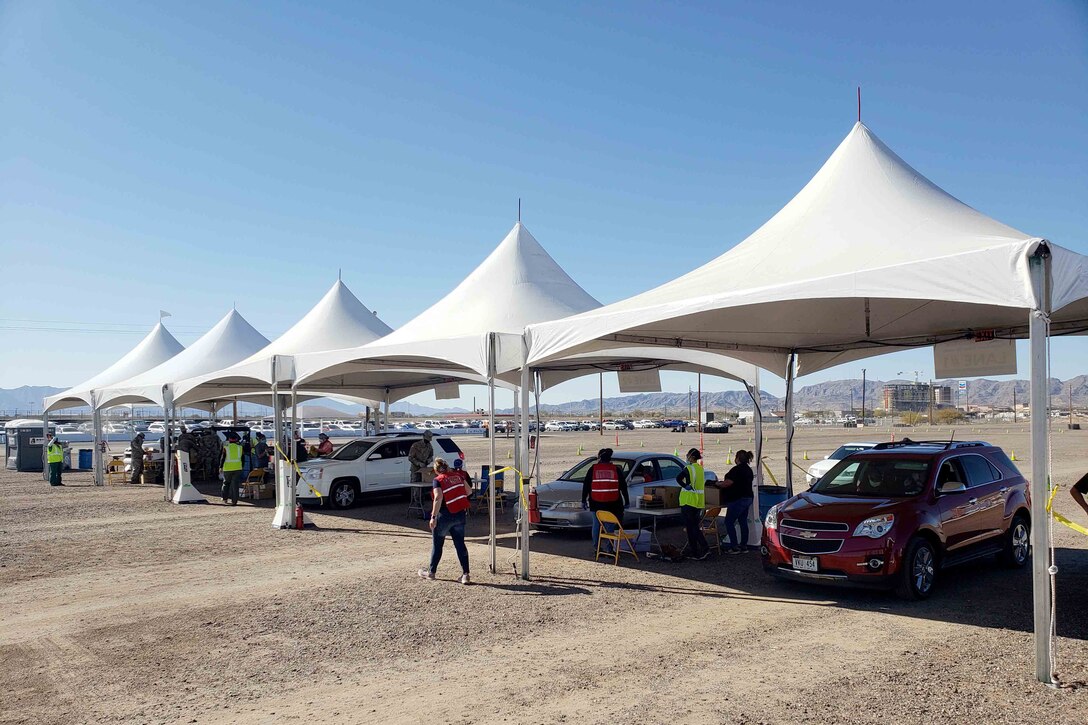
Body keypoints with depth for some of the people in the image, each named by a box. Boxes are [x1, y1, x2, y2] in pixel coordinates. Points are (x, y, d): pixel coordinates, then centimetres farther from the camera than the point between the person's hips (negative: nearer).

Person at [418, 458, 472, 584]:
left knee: (437, 544, 13)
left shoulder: (438, 480, -11)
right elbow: (469, 491, 11)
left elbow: (438, 498, -23)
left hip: (445, 515, -4)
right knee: (460, 544, 8)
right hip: (461, 514, 4)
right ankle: (465, 575, 2)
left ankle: (431, 572, 25)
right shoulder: (458, 476, 3)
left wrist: (433, 517, -23)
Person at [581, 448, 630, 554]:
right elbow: (623, 486, 5)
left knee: (596, 524, 10)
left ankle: (596, 547, 14)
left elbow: (586, 485, 3)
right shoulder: (616, 469, 3)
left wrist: (583, 500, 9)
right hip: (612, 503, 0)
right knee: (610, 525, 6)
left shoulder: (593, 468, 2)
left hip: (596, 503, 0)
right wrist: (627, 501, 11)